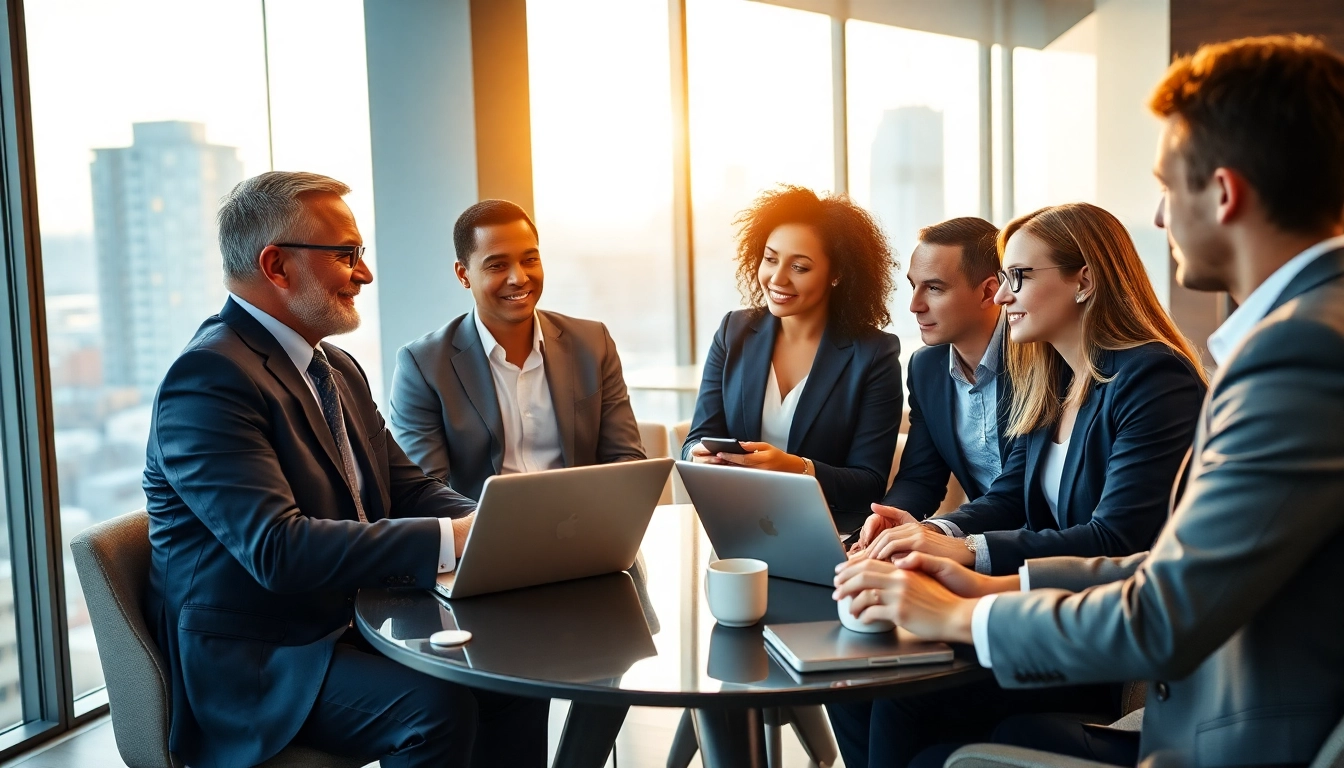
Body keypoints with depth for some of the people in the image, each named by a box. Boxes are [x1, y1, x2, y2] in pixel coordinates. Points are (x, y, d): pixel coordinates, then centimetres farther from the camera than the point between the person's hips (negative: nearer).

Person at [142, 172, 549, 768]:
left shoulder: (339, 369, 12)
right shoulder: (208, 378, -18)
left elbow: (407, 489, 10)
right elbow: (277, 548, -28)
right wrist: (448, 540, -31)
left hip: (350, 625, 8)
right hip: (250, 659, -8)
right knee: (436, 703, -28)